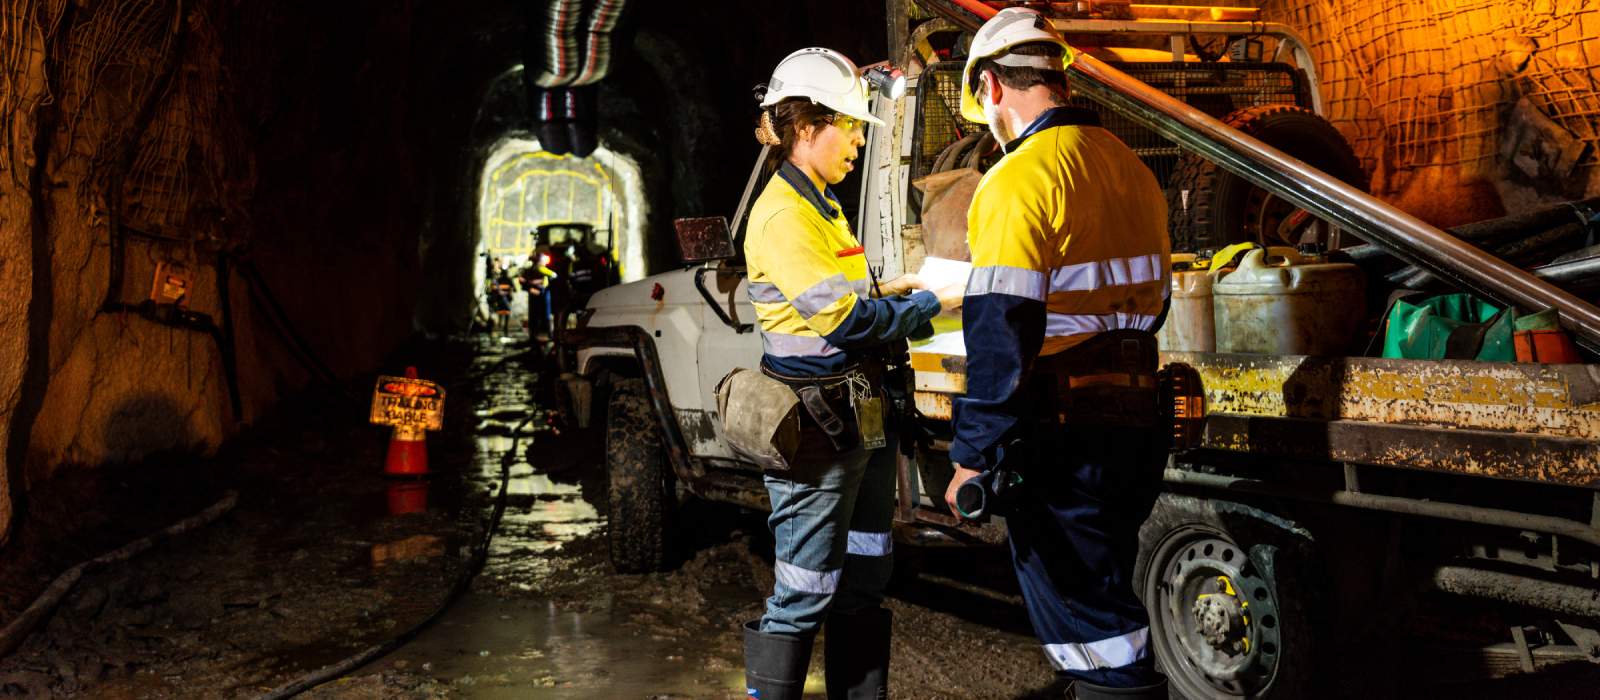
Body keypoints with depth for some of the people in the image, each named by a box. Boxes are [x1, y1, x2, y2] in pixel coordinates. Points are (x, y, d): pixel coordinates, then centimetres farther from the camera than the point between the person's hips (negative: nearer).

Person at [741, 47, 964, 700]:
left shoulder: (822, 203, 16)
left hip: (860, 418, 10)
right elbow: (842, 318, -20)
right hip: (817, 427, -10)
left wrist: (890, 287, 7)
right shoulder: (782, 215, -15)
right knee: (803, 595, -2)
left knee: (864, 581, 17)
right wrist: (932, 304, -12)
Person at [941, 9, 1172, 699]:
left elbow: (1000, 337, -20)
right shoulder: (1132, 170, 12)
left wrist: (973, 458, -15)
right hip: (1135, 424, 9)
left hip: (1061, 437, -8)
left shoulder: (1020, 181, -16)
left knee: (1091, 627, 1)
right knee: (1105, 597, 21)